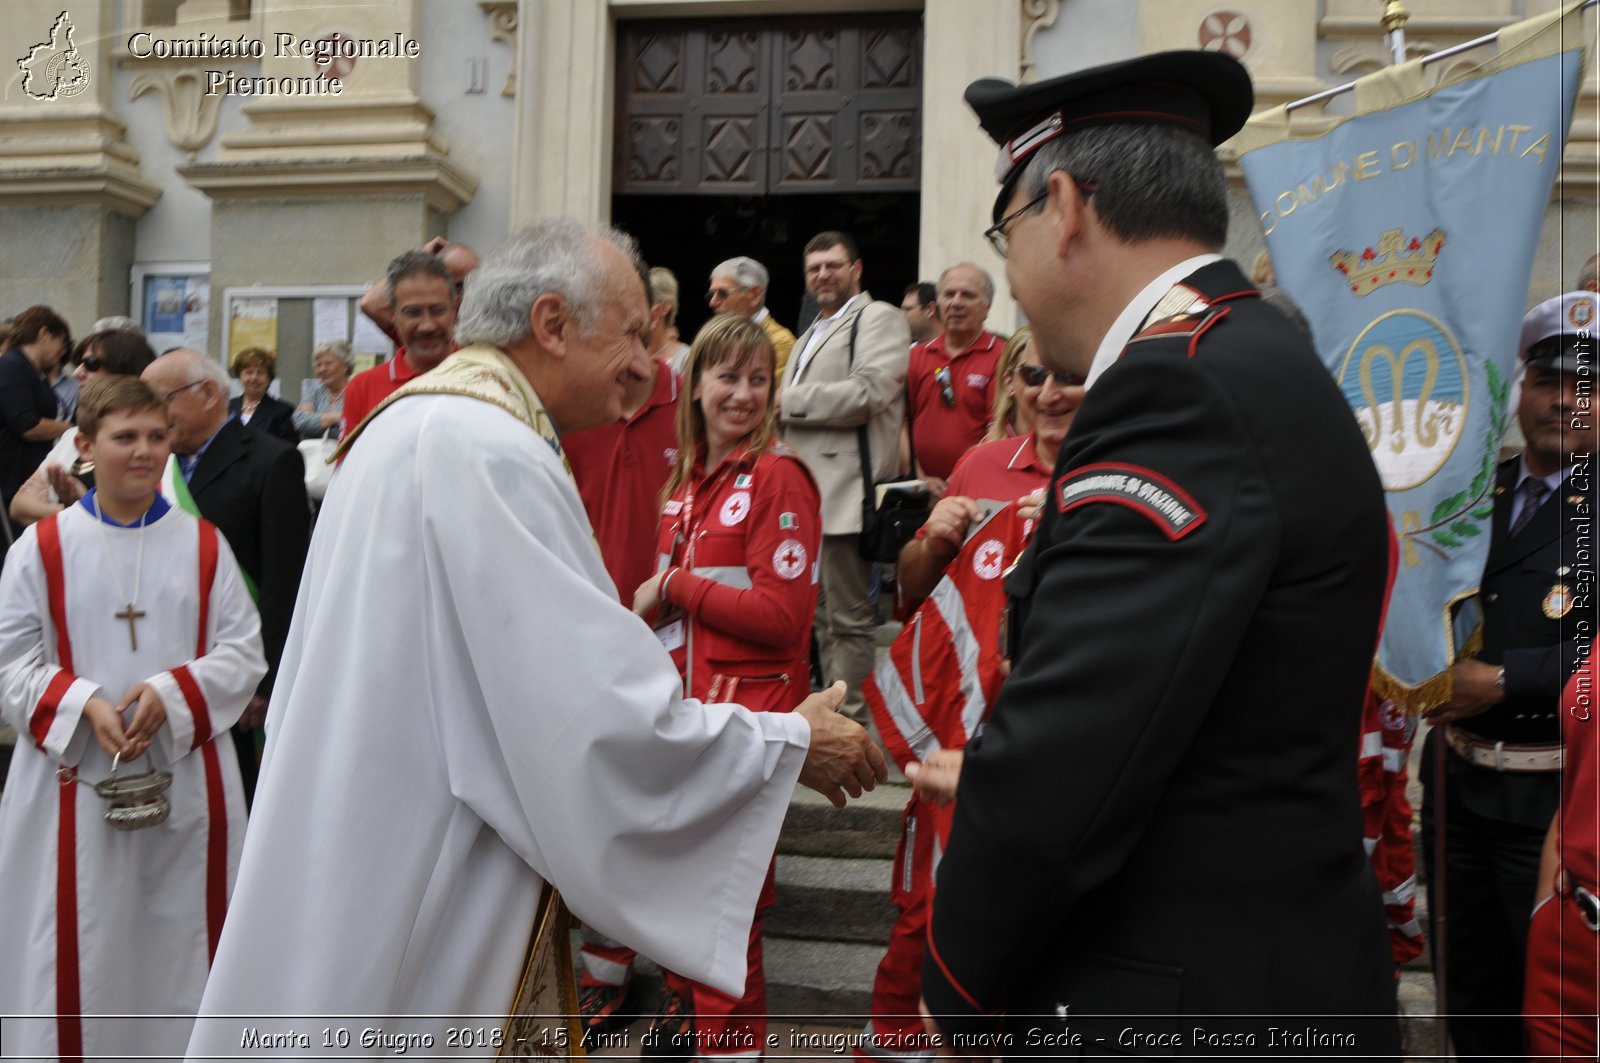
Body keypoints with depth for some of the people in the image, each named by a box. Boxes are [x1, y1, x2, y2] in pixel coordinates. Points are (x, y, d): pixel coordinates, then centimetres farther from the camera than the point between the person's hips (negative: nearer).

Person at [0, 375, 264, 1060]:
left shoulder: (203, 544, 3)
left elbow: (243, 650, -1)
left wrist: (172, 693, -17)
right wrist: (84, 705, -17)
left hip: (186, 781, 1)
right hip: (75, 784, -1)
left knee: (181, 938, 10)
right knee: (82, 946, 5)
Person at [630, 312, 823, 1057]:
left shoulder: (779, 477, -11)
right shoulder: (686, 480, 10)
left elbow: (782, 614, -17)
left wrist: (673, 585, -12)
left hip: (750, 705, -7)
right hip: (682, 701, 7)